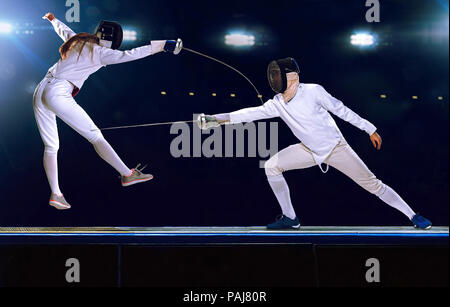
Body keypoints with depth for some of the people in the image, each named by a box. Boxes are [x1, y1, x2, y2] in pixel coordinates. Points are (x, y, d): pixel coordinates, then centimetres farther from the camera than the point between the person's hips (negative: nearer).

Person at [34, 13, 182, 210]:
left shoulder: (78, 39, 15)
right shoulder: (98, 52, -6)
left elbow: (63, 30, 37)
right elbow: (128, 55, -19)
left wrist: (52, 19, 59)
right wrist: (162, 45, -22)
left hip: (40, 92, 8)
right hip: (58, 95, -8)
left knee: (51, 147, 11)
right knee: (95, 136, -3)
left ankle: (55, 194, 7)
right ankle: (127, 175, -2)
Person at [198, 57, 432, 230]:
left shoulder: (313, 91, -20)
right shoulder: (276, 104, -7)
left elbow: (341, 110, -12)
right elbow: (251, 114, -16)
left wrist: (369, 129, -8)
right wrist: (217, 119, -27)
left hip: (336, 148, -5)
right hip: (311, 151, 5)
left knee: (372, 184, -7)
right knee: (271, 166, -8)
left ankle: (413, 216, 6)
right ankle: (290, 218, 3)